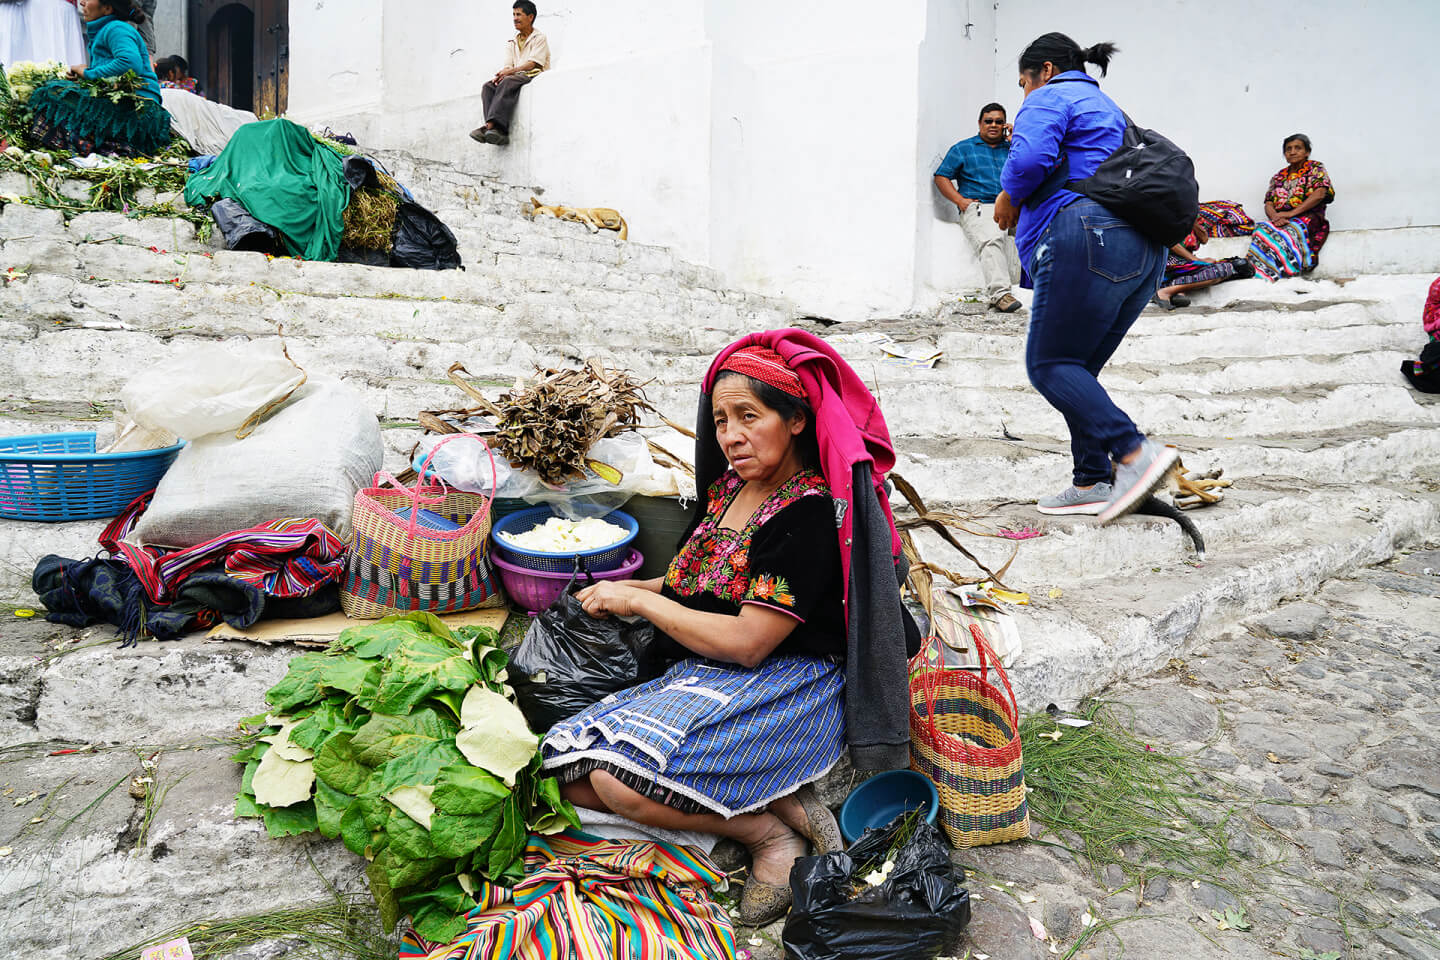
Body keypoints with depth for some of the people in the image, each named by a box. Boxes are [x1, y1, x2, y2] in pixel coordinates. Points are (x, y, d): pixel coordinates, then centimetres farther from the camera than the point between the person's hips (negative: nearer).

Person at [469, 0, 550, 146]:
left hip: (535, 76, -6)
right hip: (516, 78, 6)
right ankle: (500, 131, -40)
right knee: (488, 86, -21)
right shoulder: (512, 43, 23)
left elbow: (533, 63, -10)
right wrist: (500, 74, -13)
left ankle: (491, 125, -47)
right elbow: (508, 66, 12)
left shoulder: (539, 38, 4)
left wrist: (510, 71, -22)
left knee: (508, 82, -35)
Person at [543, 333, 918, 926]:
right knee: (569, 776, -6)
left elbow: (747, 642, -20)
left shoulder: (811, 512, -17)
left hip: (787, 687, -9)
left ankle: (772, 831, -7)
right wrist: (623, 592, 7)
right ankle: (776, 806, -8)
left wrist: (637, 601, -11)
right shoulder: (727, 488, 8)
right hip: (701, 677, 9)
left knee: (623, 780, -29)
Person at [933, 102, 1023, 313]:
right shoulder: (963, 149, 19)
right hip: (978, 208, -3)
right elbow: (941, 177, 11)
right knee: (992, 238, -35)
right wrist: (960, 201, -4)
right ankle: (999, 293, -44)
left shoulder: (1012, 148, 26)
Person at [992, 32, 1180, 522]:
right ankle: (1092, 483, 7)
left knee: (1049, 364, -7)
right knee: (1078, 369, 11)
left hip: (1089, 242, -9)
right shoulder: (1108, 109, 34)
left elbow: (1030, 158, -16)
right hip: (1144, 250, 9)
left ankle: (1135, 452, -20)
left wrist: (1009, 197, 3)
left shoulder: (1050, 97, 4)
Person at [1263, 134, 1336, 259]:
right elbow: (1268, 204, 12)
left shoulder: (1315, 168, 13)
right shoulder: (1278, 177, 24)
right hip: (1281, 221, 3)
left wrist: (1291, 213, -16)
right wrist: (1275, 217, -13)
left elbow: (1319, 194, -5)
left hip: (1308, 218, -3)